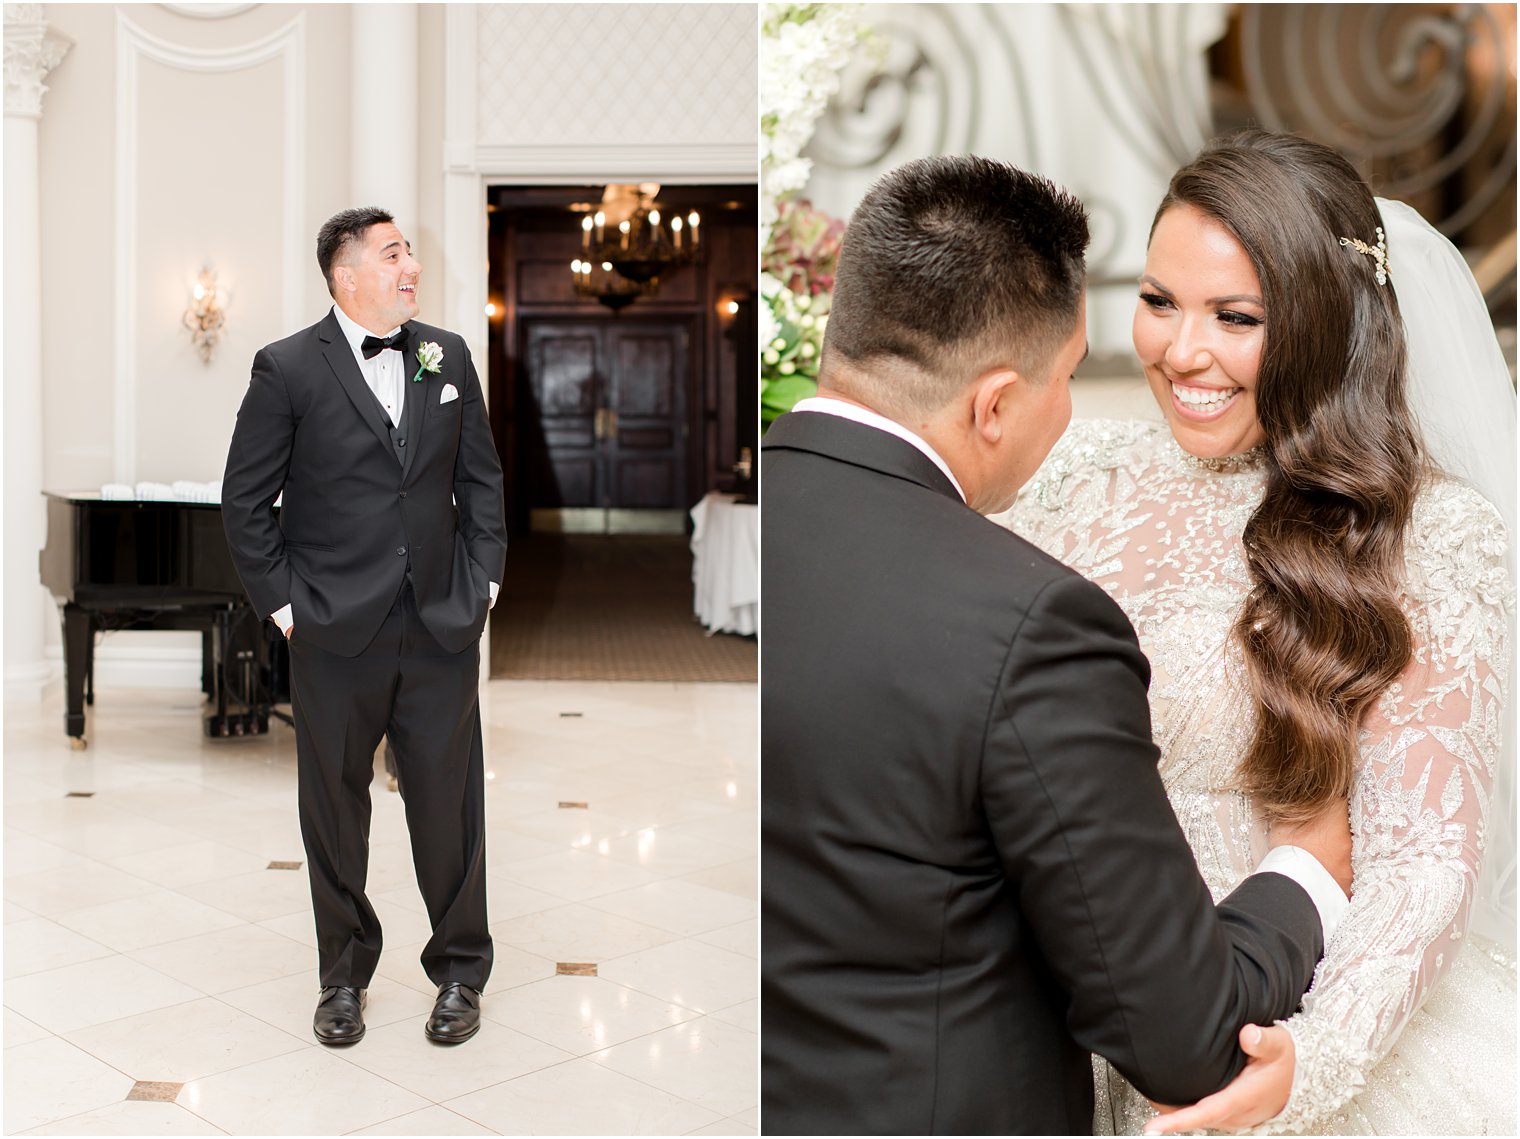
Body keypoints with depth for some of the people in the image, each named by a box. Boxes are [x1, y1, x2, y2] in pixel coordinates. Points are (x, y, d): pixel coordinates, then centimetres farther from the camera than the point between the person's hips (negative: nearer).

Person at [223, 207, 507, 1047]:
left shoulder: (447, 356, 7)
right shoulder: (288, 369, -4)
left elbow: (481, 479, 13)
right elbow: (245, 503, -1)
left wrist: (482, 582, 6)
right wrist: (283, 604, -4)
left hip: (442, 629, 2)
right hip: (335, 636, -2)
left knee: (449, 805, 6)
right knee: (334, 810, 10)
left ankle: (459, 968, 24)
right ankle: (344, 976, 28)